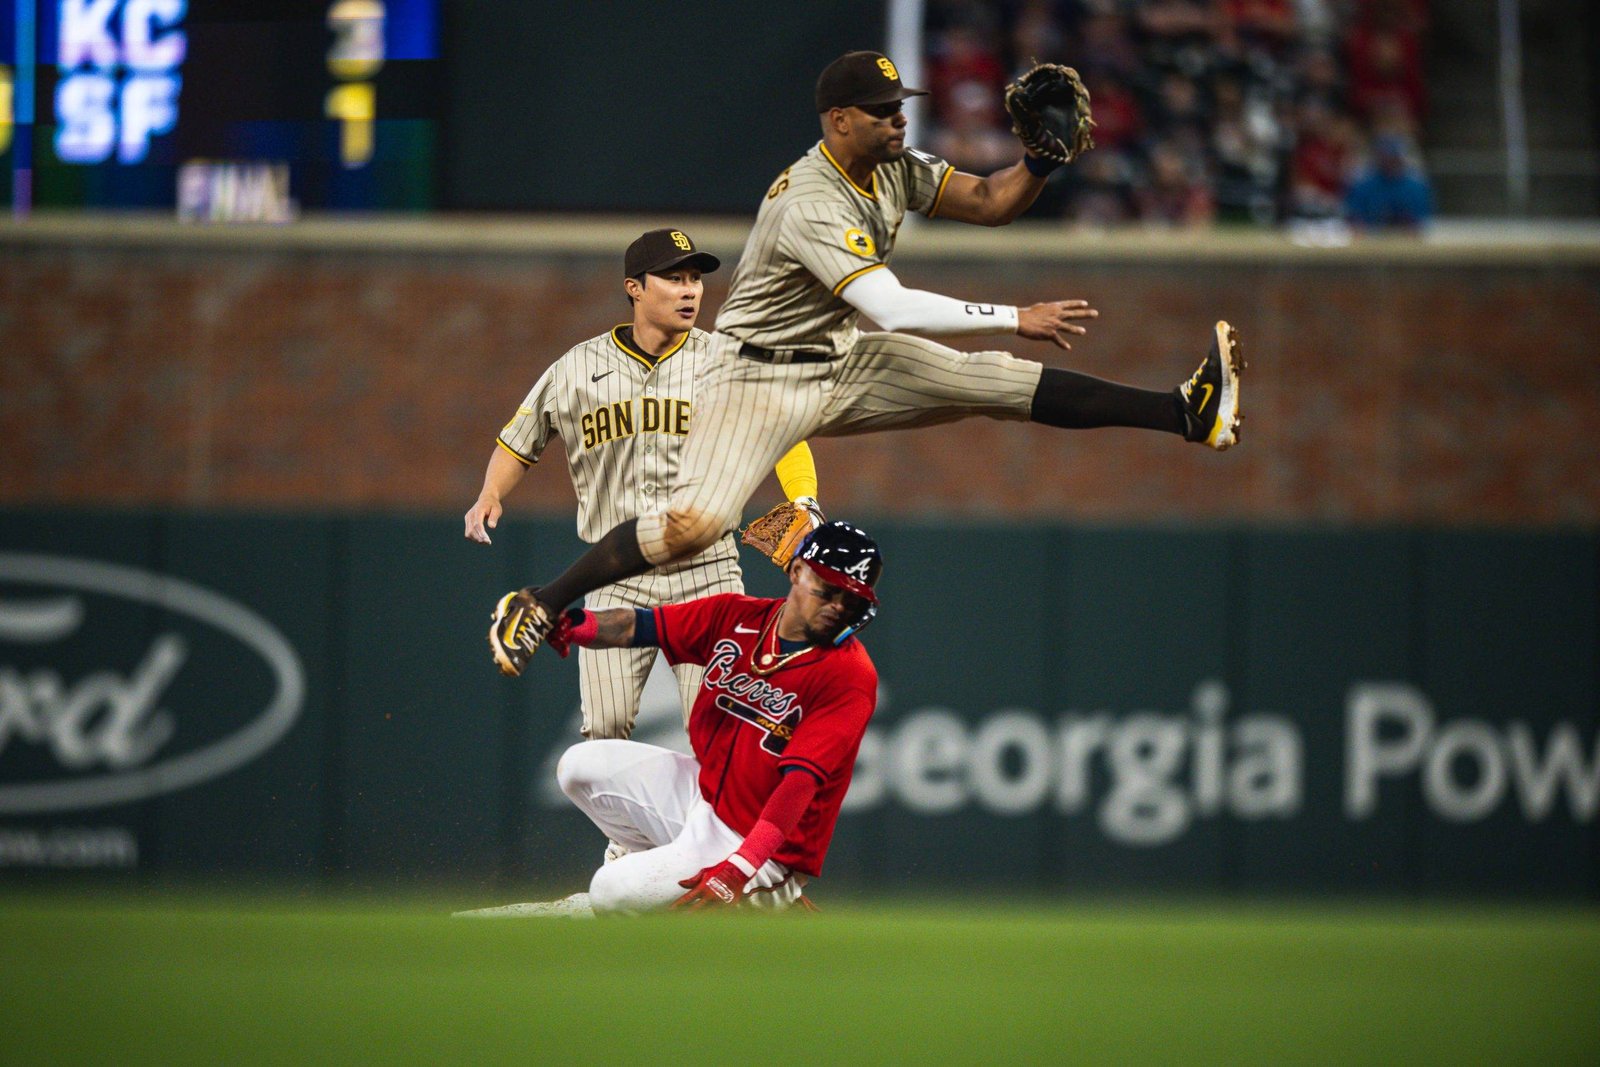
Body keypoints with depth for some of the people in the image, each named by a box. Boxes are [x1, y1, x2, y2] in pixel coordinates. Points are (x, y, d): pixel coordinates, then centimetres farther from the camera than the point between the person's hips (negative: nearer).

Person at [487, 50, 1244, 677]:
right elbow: (892, 309, -36)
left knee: (1001, 382, -5)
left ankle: (1185, 412, -9)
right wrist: (1017, 319, -34)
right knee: (693, 524, -24)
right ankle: (540, 608, -12)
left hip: (844, 366, 7)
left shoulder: (895, 169, 0)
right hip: (762, 379, -7)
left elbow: (990, 204, 5)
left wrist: (1042, 157, -16)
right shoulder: (810, 204, -28)